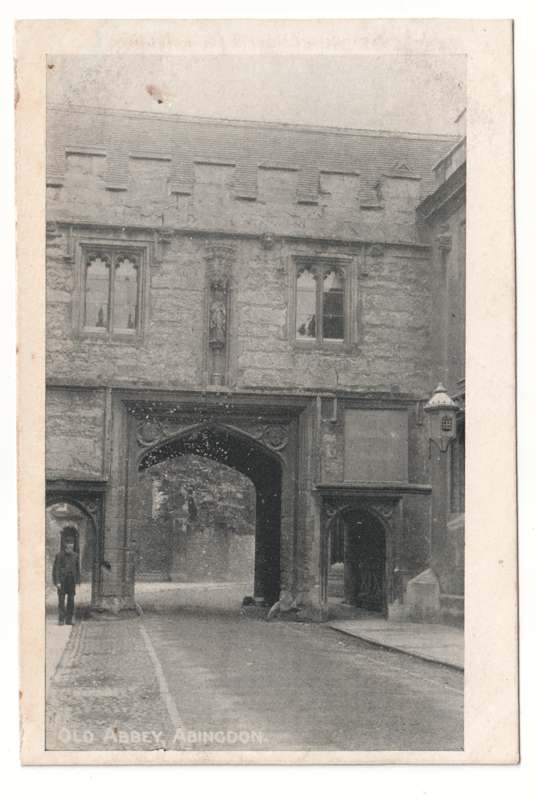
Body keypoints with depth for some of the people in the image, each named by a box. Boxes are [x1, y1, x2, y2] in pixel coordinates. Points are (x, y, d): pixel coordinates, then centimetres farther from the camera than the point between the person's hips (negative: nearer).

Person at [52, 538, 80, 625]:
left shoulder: (75, 555, 5)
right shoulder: (60, 555, -7)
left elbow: (77, 569, 12)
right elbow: (56, 569, -8)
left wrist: (77, 581, 9)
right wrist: (57, 582, -14)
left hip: (71, 580, 3)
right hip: (62, 580, -3)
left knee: (71, 600, 1)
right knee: (61, 600, -5)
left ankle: (69, 619, 7)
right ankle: (61, 619, -2)